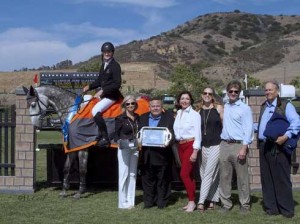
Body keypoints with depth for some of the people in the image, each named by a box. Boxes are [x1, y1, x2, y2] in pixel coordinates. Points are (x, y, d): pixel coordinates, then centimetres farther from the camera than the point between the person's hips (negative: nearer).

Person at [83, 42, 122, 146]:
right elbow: (99, 81, 22)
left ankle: (105, 138, -19)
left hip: (112, 95, -10)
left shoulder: (115, 66, -12)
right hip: (103, 94, 10)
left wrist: (103, 91, -24)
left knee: (95, 111, -25)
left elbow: (117, 84, -19)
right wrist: (89, 86, 6)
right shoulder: (103, 65, 14)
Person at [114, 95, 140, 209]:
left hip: (134, 148, 6)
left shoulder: (137, 117, 9)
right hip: (124, 148, -5)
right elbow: (116, 134, -8)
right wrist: (119, 141, -26)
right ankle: (123, 202, 3)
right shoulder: (120, 118, -6)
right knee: (124, 174, -4)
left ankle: (130, 200, 18)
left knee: (133, 174, 10)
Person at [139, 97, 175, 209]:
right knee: (147, 179, 10)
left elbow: (173, 134, -3)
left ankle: (162, 202, 17)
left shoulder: (169, 117, 0)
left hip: (163, 154, -3)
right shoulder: (143, 118, 12)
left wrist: (168, 142, -21)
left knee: (163, 180, 5)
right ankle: (148, 202, 20)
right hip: (147, 155, 3)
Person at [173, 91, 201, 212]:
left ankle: (192, 201, 1)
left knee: (184, 174, -11)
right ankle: (191, 201, 17)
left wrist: (195, 151, -16)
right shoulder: (178, 114, 9)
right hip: (180, 146, 6)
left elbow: (198, 134, -11)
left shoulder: (195, 114, -9)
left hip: (190, 145, -6)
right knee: (188, 175, 10)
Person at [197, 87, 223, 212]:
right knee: (212, 174, 9)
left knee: (209, 173, -8)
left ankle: (201, 201, -10)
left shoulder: (218, 108, -1)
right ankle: (212, 200, 16)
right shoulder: (198, 110, 8)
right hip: (203, 145, 4)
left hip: (216, 145, -4)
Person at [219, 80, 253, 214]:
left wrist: (244, 148, -14)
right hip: (224, 145, 5)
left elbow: (248, 129, -7)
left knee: (242, 177, 0)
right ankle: (226, 203, 15)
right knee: (224, 176, 7)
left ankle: (245, 205, 10)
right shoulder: (223, 107, 13)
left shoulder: (245, 108, -2)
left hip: (238, 145, -4)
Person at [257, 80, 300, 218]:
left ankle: (287, 209, 8)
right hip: (264, 147, 7)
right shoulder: (264, 107, 17)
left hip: (278, 147, -7)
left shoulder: (285, 106, -5)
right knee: (266, 179, 10)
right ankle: (271, 208, 19)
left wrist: (286, 136, -26)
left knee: (281, 178, -2)